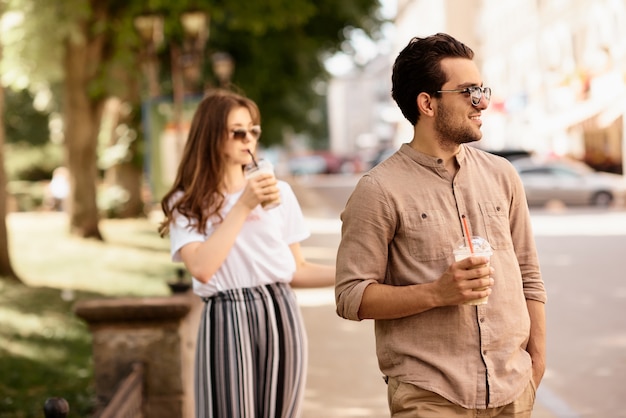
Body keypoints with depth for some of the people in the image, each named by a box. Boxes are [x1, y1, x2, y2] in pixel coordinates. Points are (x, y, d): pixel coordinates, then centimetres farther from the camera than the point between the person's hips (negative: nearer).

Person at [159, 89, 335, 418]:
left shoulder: (279, 192, 8)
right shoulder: (187, 203, 2)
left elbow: (296, 270, 11)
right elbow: (201, 268, -15)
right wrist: (242, 207, -13)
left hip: (281, 317, 3)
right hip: (227, 323, -2)